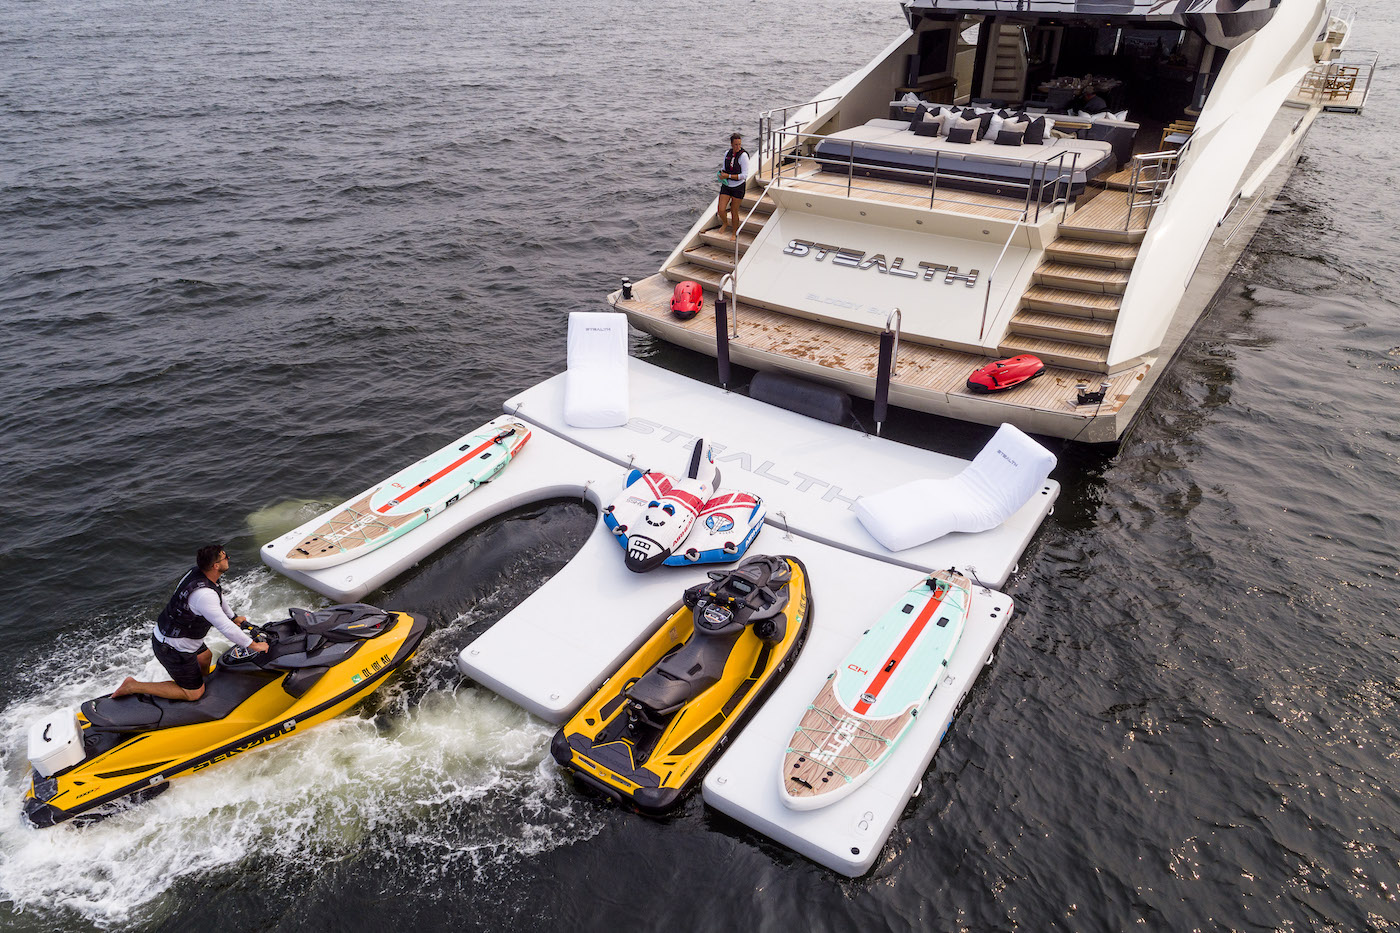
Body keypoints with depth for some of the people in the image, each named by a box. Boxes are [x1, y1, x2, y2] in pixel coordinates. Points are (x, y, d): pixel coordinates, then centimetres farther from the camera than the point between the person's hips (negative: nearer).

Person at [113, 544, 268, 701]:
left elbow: (218, 596, 13)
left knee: (205, 656, 29)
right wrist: (253, 645, -17)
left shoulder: (197, 571, -7)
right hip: (172, 649, -9)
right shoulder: (204, 594, -34)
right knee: (194, 693, 4)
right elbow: (225, 628, -28)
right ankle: (133, 686, 4)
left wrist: (233, 617, 21)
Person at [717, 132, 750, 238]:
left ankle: (735, 232, 25)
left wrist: (728, 176, -20)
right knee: (721, 210, -5)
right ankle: (725, 223, 29)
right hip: (726, 186, 4)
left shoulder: (743, 156, -14)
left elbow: (744, 175, -17)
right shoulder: (727, 154, 3)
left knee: (734, 212, 3)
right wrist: (722, 173, -5)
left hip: (738, 186, -4)